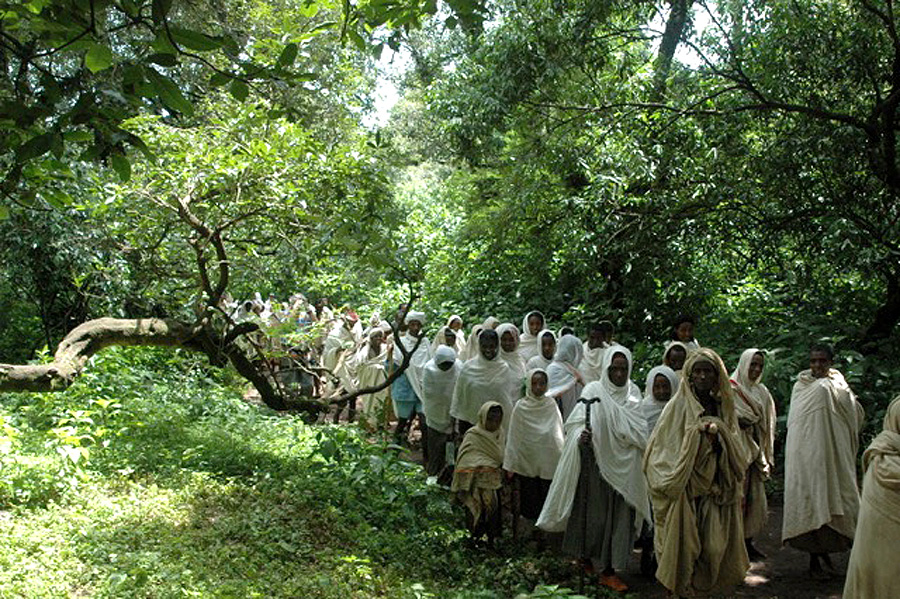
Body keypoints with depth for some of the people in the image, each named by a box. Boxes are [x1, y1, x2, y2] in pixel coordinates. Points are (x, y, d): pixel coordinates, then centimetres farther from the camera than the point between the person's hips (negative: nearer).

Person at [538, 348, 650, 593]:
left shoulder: (632, 400, 9)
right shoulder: (593, 391, -3)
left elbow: (641, 437, 6)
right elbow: (575, 423, -10)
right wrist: (581, 435, -29)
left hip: (623, 467, 3)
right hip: (596, 462, -3)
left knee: (619, 515, 3)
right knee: (593, 511, 4)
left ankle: (609, 570, 10)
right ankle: (587, 555, 25)